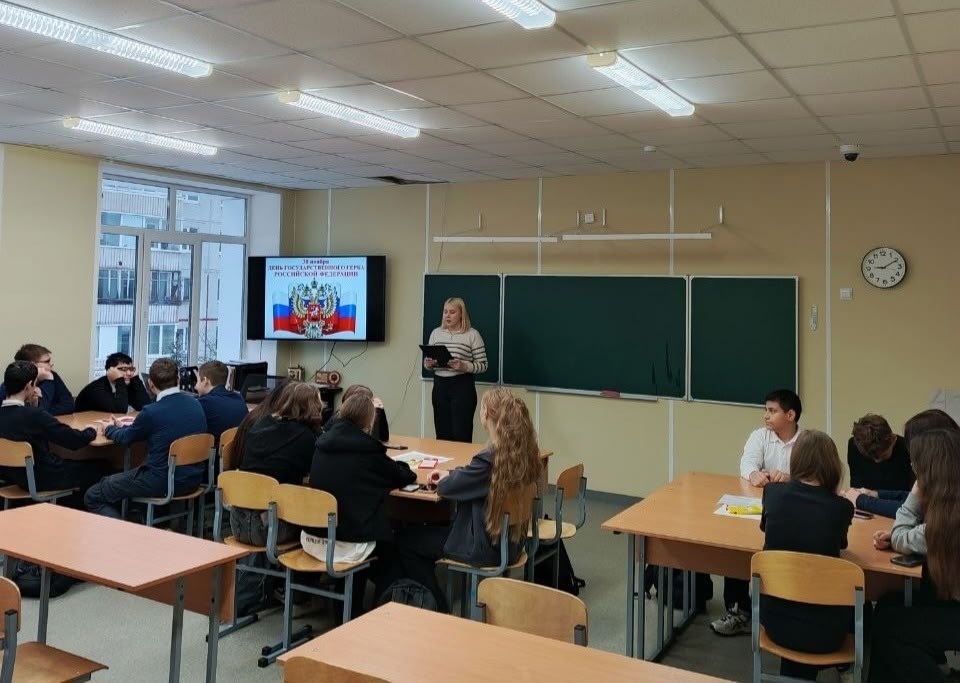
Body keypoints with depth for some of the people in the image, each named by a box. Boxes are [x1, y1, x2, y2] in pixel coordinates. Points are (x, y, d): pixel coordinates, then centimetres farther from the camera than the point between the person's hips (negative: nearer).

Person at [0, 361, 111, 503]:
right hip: (40, 479, -8)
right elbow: (76, 441, -23)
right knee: (102, 466, 10)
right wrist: (92, 431, -2)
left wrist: (28, 401, 6)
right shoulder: (35, 415, -29)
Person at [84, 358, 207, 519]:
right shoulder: (195, 403, 2)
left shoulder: (151, 412, -18)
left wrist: (110, 429, 24)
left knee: (92, 497, 6)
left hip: (163, 484, -8)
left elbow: (125, 438, 1)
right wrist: (124, 427, 28)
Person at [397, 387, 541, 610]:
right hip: (511, 543, 9)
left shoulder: (490, 458, -27)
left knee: (405, 540, 5)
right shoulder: (525, 451, -3)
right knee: (432, 527, 25)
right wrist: (452, 475, 7)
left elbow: (445, 489, -15)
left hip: (486, 548, -9)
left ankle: (436, 607, 15)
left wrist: (445, 478, 6)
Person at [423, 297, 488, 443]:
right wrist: (429, 363, -6)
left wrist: (464, 366, -20)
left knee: (461, 435, -5)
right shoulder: (436, 333, 10)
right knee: (442, 434, 7)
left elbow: (483, 365, -3)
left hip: (462, 387, -4)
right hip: (439, 386, 4)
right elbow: (427, 363, 17)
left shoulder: (472, 335, -3)